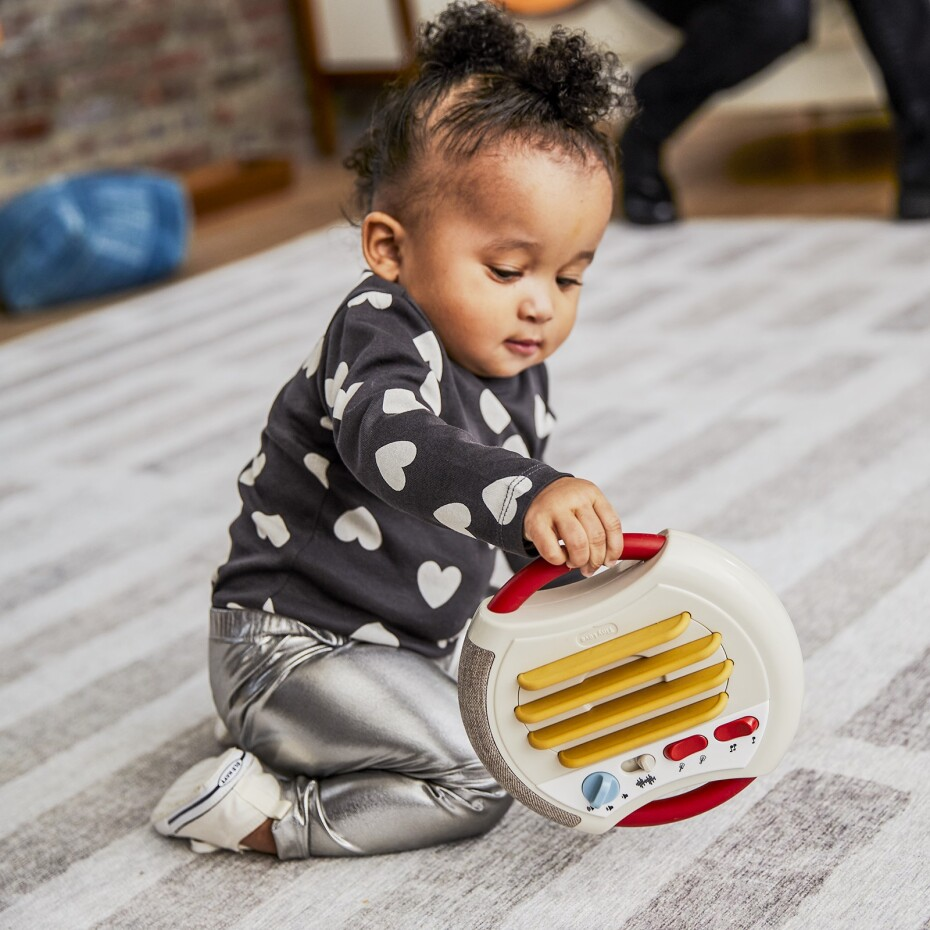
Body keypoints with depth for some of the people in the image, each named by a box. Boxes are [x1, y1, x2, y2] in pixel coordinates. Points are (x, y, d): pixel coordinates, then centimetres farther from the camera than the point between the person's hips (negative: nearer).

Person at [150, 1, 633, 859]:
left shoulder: (515, 374, 3)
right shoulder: (380, 337, -25)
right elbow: (394, 444, -47)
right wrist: (527, 496, -63)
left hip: (402, 647, 10)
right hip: (290, 647, -10)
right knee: (475, 782, -20)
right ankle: (266, 812, -8)